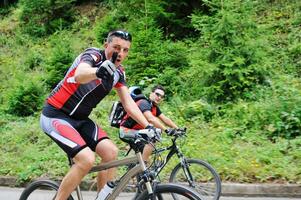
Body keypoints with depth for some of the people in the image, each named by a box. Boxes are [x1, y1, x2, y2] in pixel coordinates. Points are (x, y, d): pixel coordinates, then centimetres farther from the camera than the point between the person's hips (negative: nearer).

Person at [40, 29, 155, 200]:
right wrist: (98, 71, -64)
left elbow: (128, 103, -1)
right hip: (56, 115, -7)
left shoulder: (118, 72, 3)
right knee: (87, 159, -22)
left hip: (79, 118, 7)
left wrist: (148, 126, -14)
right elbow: (80, 75, -41)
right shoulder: (93, 55, -18)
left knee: (111, 151, -10)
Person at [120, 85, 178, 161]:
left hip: (136, 130, 10)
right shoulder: (144, 103, -22)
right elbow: (151, 119, -37)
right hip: (127, 131, -10)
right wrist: (166, 129, -44)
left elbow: (165, 119, 5)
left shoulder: (155, 107, 7)